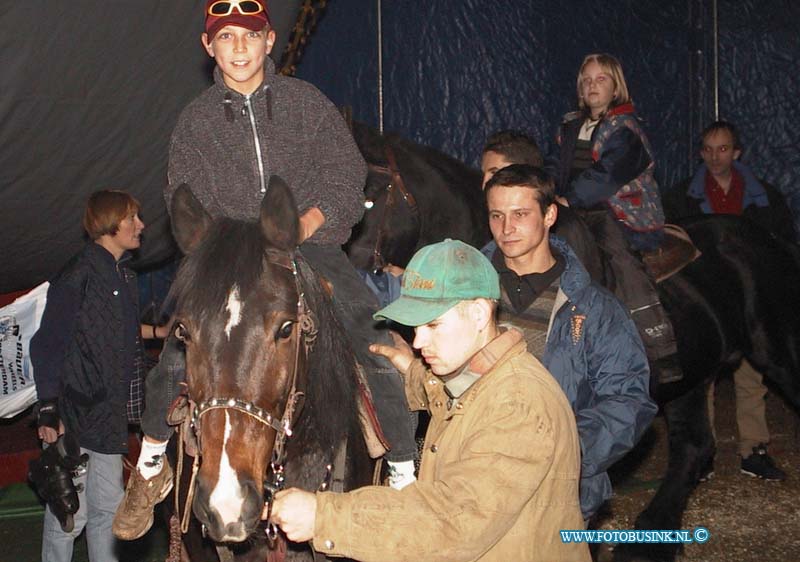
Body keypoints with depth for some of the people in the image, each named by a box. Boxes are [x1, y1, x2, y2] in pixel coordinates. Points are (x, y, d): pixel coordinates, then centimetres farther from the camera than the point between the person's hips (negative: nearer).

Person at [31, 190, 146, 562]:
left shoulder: (124, 276, 11)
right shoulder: (78, 276, -14)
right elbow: (46, 346, -15)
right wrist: (49, 411, -19)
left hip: (108, 415, 8)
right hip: (73, 415, -8)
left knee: (108, 506, 15)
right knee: (71, 511, -1)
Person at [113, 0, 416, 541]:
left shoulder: (307, 102, 5)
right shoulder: (196, 121, 8)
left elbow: (347, 182, 3)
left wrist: (303, 226, -13)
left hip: (312, 243, -1)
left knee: (376, 346, -18)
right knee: (176, 358, -14)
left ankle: (404, 472, -3)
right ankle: (152, 466, 12)